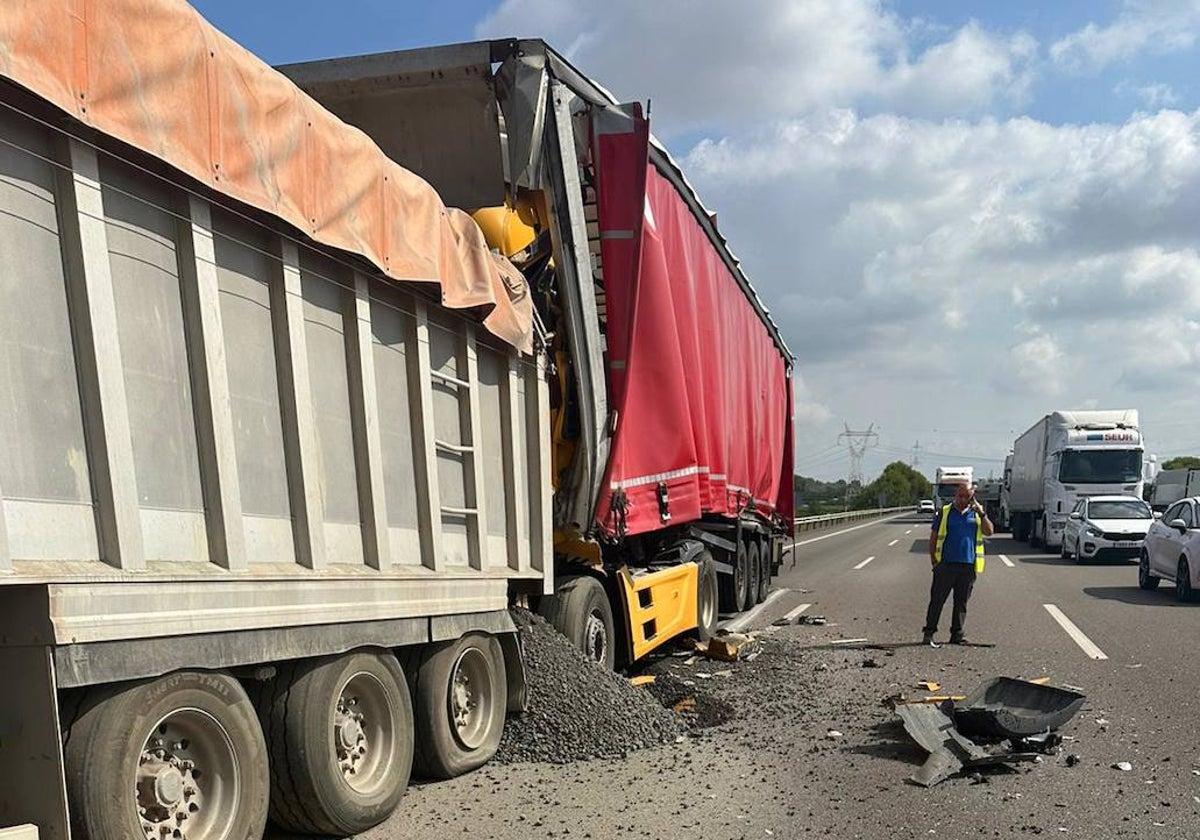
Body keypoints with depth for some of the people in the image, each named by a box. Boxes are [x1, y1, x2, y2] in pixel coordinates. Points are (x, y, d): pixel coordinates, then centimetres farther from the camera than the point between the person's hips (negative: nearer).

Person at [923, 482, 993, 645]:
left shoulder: (976, 514, 12)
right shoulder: (945, 512, 6)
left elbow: (989, 532, 0)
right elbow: (933, 536, 7)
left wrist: (982, 514, -10)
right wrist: (933, 558, 0)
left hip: (968, 565, 2)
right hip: (946, 564, -2)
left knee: (961, 602, 8)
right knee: (937, 599, -1)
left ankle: (957, 634, 16)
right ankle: (929, 632, 4)